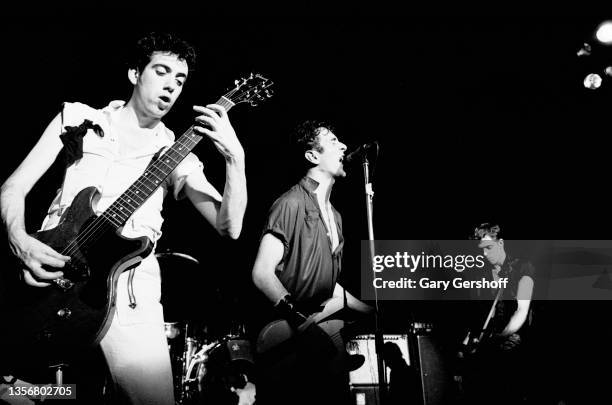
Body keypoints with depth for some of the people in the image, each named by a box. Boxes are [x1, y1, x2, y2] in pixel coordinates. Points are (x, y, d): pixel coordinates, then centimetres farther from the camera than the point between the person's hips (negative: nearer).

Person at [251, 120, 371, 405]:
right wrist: (302, 322, -26)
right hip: (288, 342, -8)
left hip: (322, 341, 8)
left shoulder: (334, 216, 16)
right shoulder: (293, 203, -10)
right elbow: (262, 273, -18)